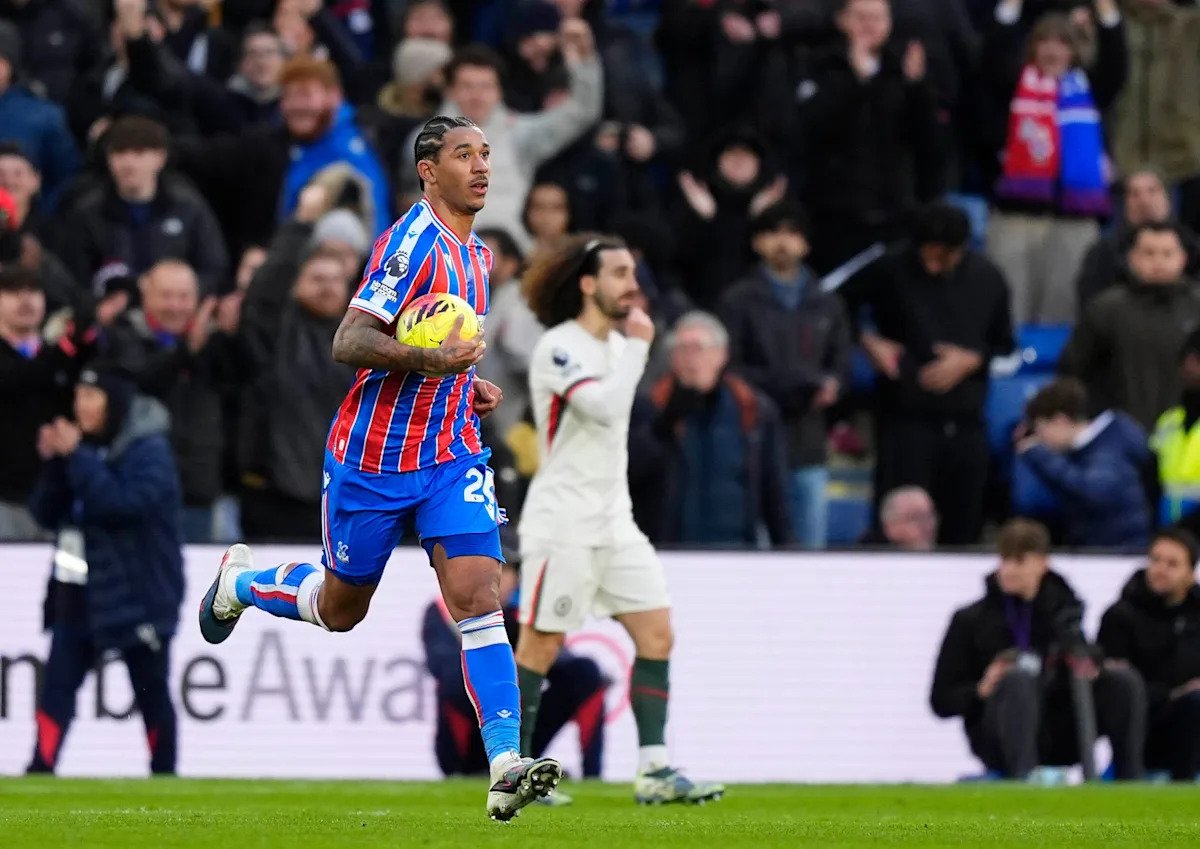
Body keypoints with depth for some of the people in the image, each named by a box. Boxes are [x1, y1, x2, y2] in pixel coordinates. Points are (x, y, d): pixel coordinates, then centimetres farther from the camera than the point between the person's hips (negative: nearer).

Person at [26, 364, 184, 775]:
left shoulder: (149, 451, -11)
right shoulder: (86, 447, 11)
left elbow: (124, 502, -26)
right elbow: (47, 513, 9)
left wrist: (77, 458, -23)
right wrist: (53, 463, -7)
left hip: (137, 596, -6)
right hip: (81, 593, 6)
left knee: (150, 691, 5)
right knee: (57, 682, -4)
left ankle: (164, 776, 15)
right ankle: (41, 771, -7)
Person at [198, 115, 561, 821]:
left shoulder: (476, 253, 12)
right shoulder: (413, 241, -16)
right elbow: (350, 342, -23)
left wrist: (469, 384, 12)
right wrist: (432, 360, -36)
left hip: (454, 455, 6)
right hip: (374, 456, -6)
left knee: (479, 594, -14)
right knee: (341, 607, 11)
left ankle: (506, 767, -21)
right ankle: (241, 581, 44)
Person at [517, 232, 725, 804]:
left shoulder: (616, 343, 14)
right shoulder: (559, 347, -13)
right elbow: (605, 407, -27)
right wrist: (638, 346, -17)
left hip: (614, 522, 8)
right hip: (563, 523, -8)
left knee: (657, 635, 0)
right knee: (540, 648, -4)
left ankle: (654, 770, 0)